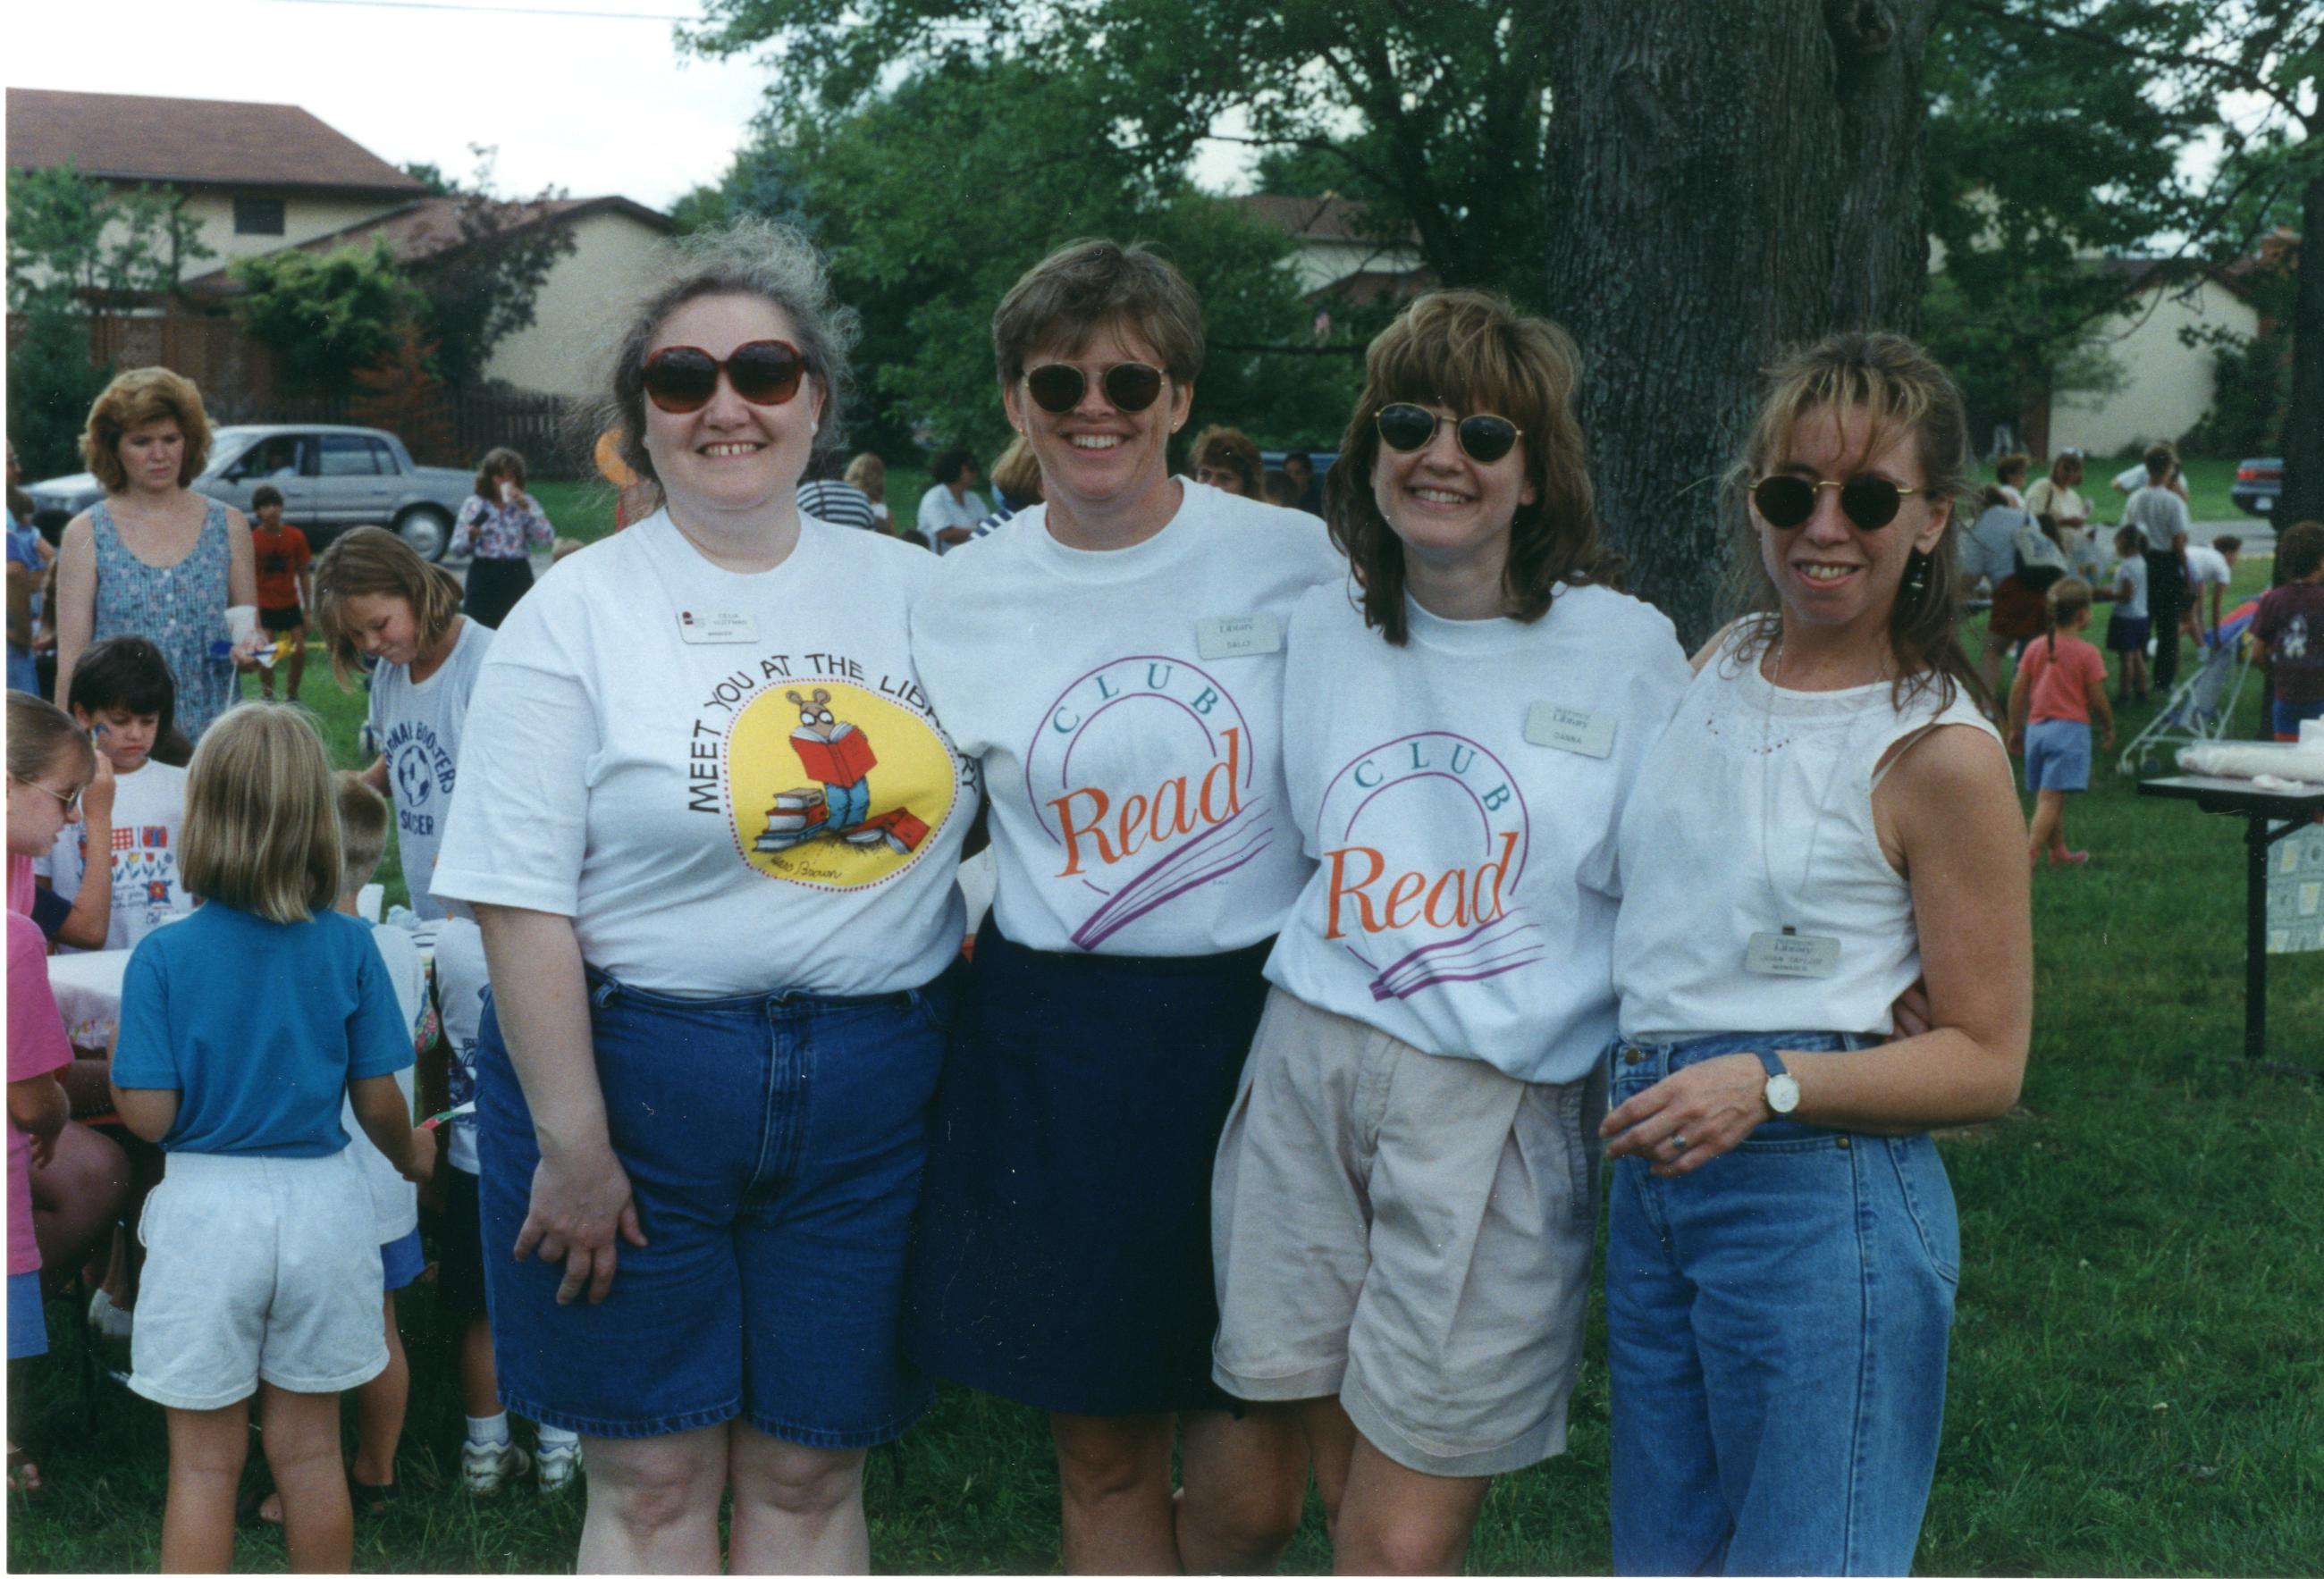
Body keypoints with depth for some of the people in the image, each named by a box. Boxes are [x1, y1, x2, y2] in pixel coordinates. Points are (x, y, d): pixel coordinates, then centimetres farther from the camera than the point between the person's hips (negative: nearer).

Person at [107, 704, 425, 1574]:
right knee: (309, 1449, 16)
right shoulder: (348, 947, -6)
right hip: (323, 1204, 2)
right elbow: (380, 1104, -2)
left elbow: (149, 1115, -12)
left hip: (207, 1209, -2)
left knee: (204, 1463, 9)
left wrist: (114, 1050, 8)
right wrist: (410, 1161, 19)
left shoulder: (164, 957, -11)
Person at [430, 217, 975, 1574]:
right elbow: (522, 901, -9)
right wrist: (571, 1142, -13)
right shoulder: (580, 613, -4)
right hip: (633, 1068, -3)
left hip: (871, 1091, 3)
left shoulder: (912, 591, 7)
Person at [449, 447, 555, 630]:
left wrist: (526, 507, -9)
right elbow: (455, 549, 6)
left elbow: (547, 539, -4)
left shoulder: (526, 503, 10)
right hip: (484, 576, -1)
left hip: (518, 576, 1)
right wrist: (470, 536, -15)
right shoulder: (473, 504, 6)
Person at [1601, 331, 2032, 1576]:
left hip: (1819, 1202, -7)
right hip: (1654, 1179, 7)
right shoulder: (1720, 666, 10)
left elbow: (1986, 1060, -8)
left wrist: (1771, 1086, -20)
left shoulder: (1940, 750, -9)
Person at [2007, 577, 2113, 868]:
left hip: (2036, 728, 6)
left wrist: (2015, 729, 15)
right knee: (2051, 798, -10)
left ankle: (2058, 851, 30)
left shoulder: (2035, 648, 6)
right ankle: (2029, 853, -21)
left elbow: (2017, 690, 7)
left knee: (2047, 797, 17)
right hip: (2070, 729, -6)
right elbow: (2097, 700, -6)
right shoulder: (2087, 653, -8)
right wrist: (2110, 728, 10)